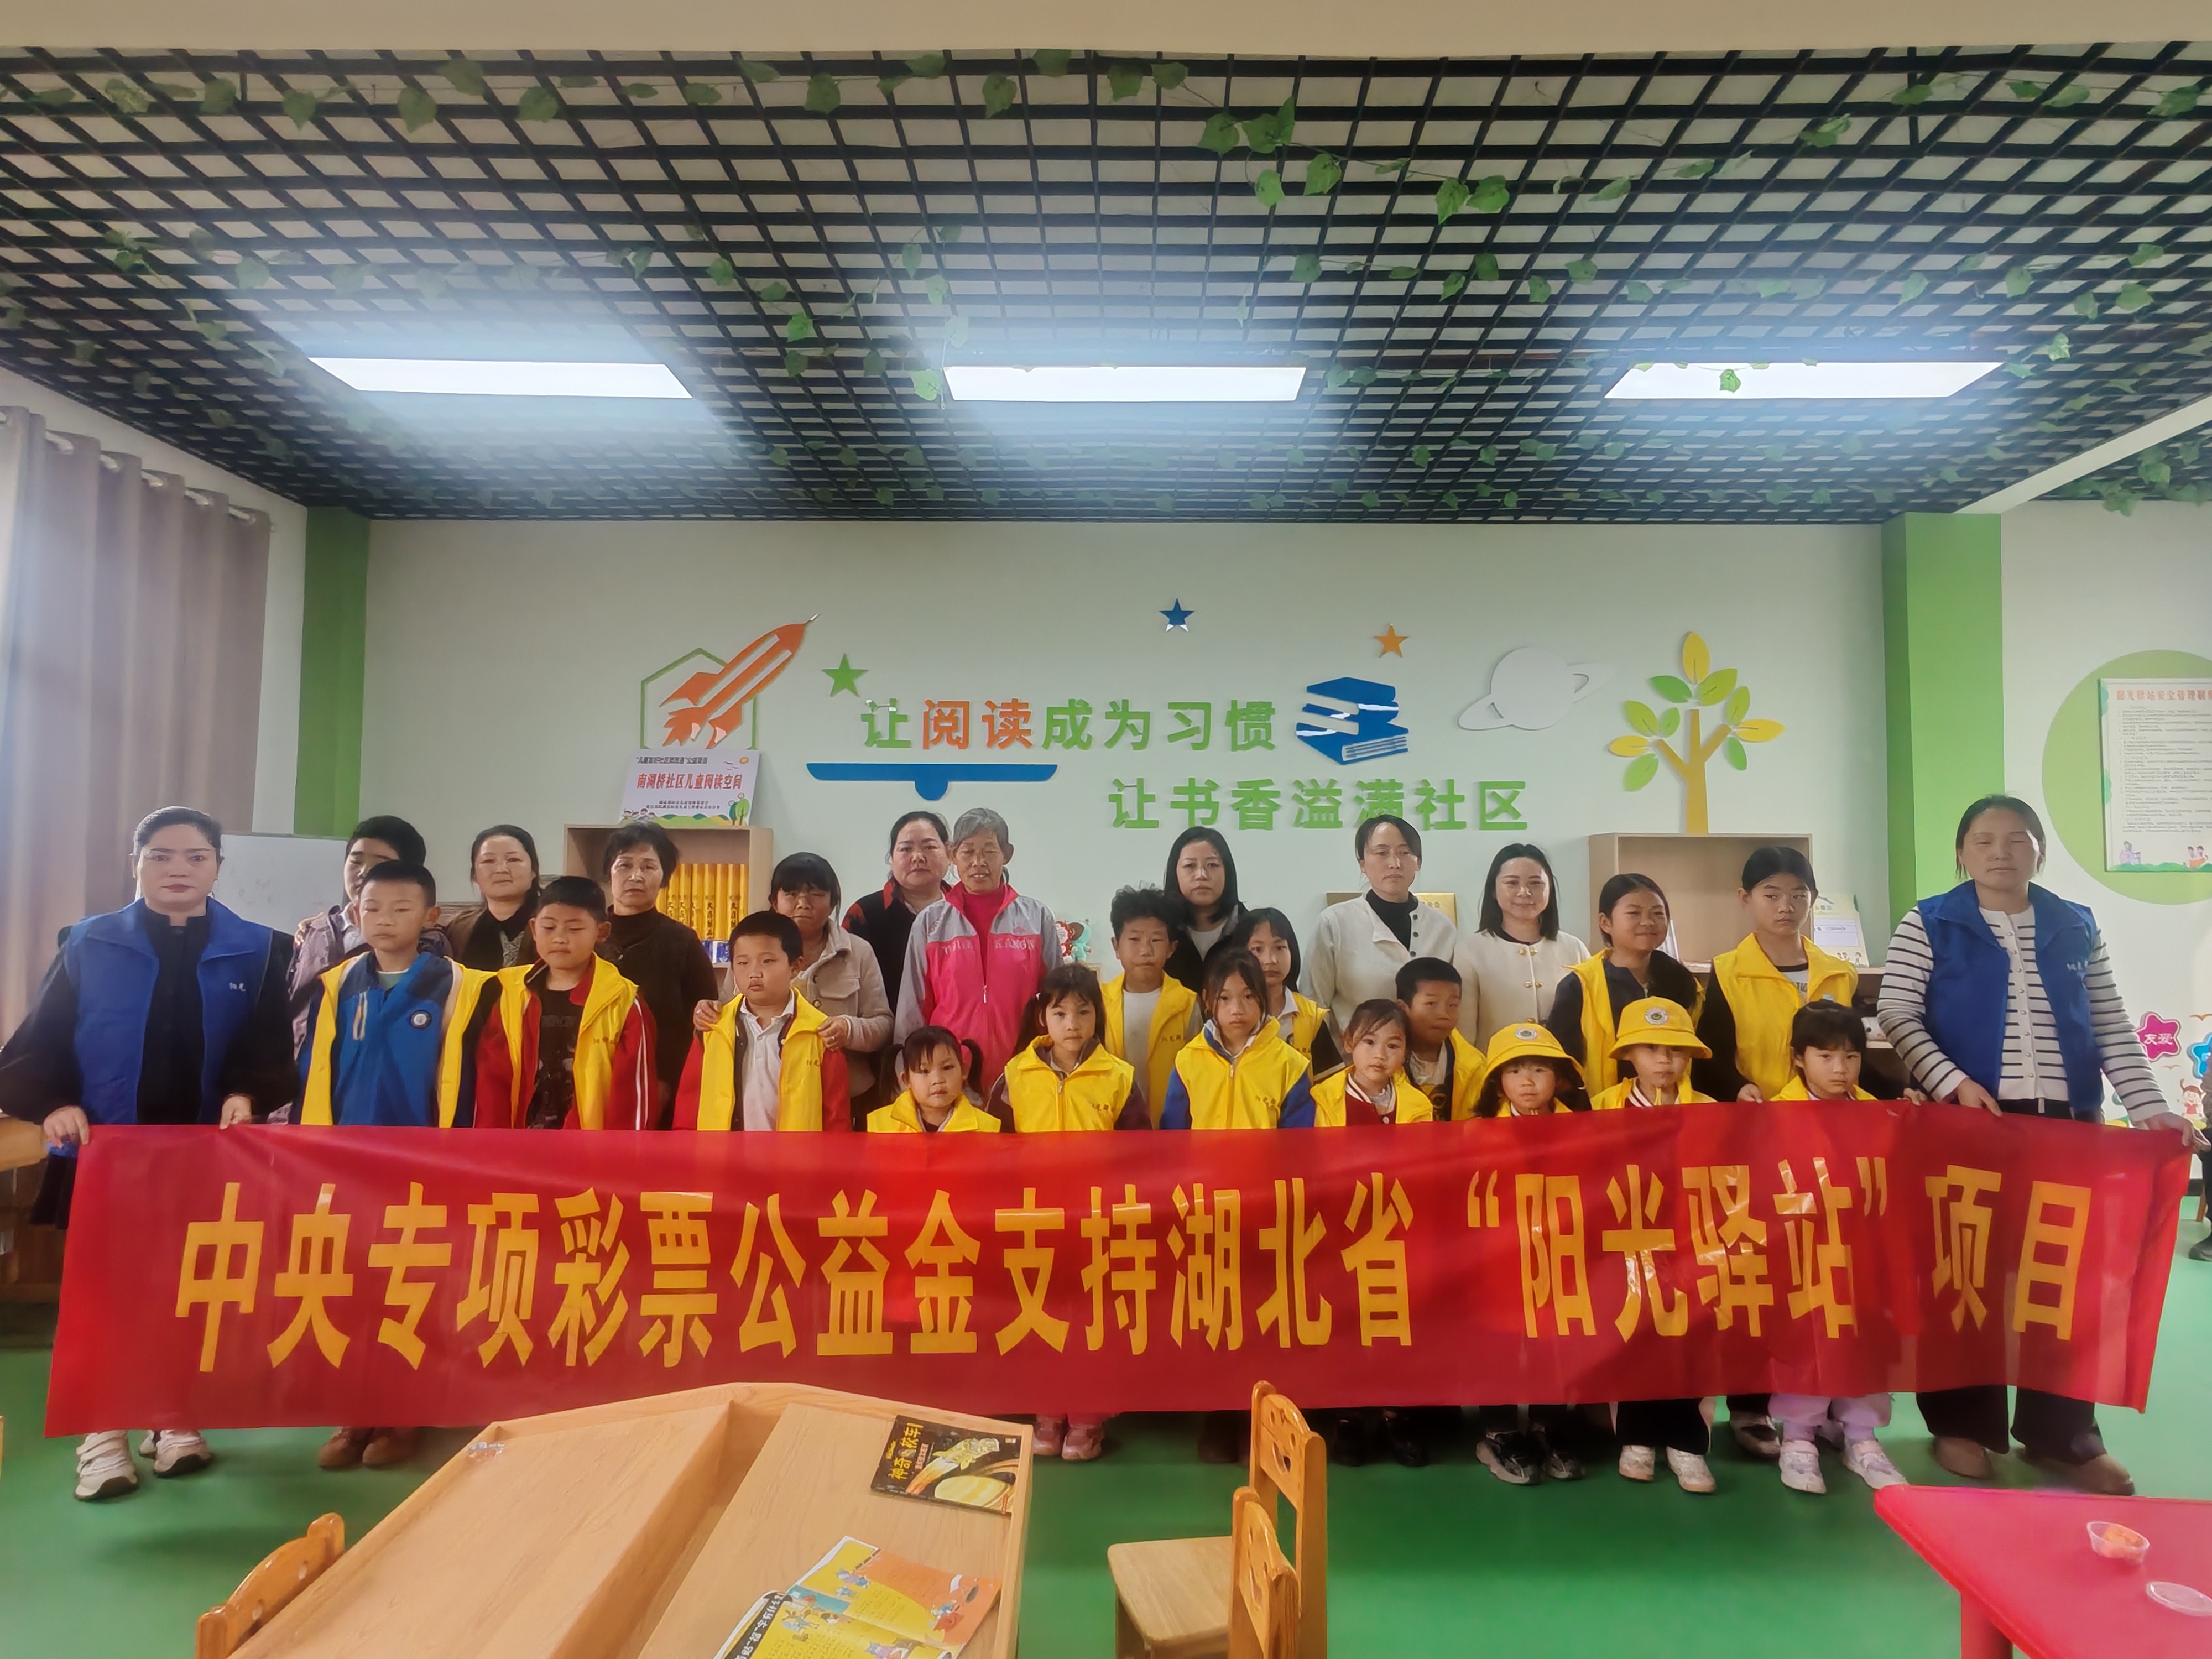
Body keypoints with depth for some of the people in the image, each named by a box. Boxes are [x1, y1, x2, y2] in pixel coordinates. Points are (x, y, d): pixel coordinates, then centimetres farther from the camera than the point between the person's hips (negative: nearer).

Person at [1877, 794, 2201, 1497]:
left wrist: (2148, 1105, -1)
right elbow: (1897, 1017, -5)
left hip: (2068, 1121, 3)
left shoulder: (2077, 928, 11)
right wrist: (1953, 1083, -16)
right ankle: (1961, 1424, 16)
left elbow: (2113, 1029, 10)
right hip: (1966, 1120, -3)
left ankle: (2062, 1433, 21)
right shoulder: (1928, 924, 0)